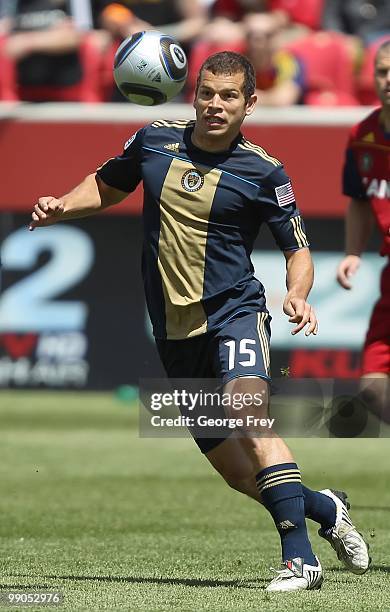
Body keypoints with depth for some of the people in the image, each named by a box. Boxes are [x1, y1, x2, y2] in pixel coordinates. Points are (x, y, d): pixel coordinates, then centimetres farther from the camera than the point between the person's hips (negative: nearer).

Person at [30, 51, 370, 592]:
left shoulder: (263, 172, -5)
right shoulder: (154, 141, 5)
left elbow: (298, 248, 0)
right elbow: (106, 186, 23)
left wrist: (297, 295, -20)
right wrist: (61, 207, 3)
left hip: (235, 313, -4)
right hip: (175, 332, 5)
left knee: (249, 414, -31)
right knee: (235, 470, 6)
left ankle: (299, 558, -33)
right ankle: (324, 509, 33)